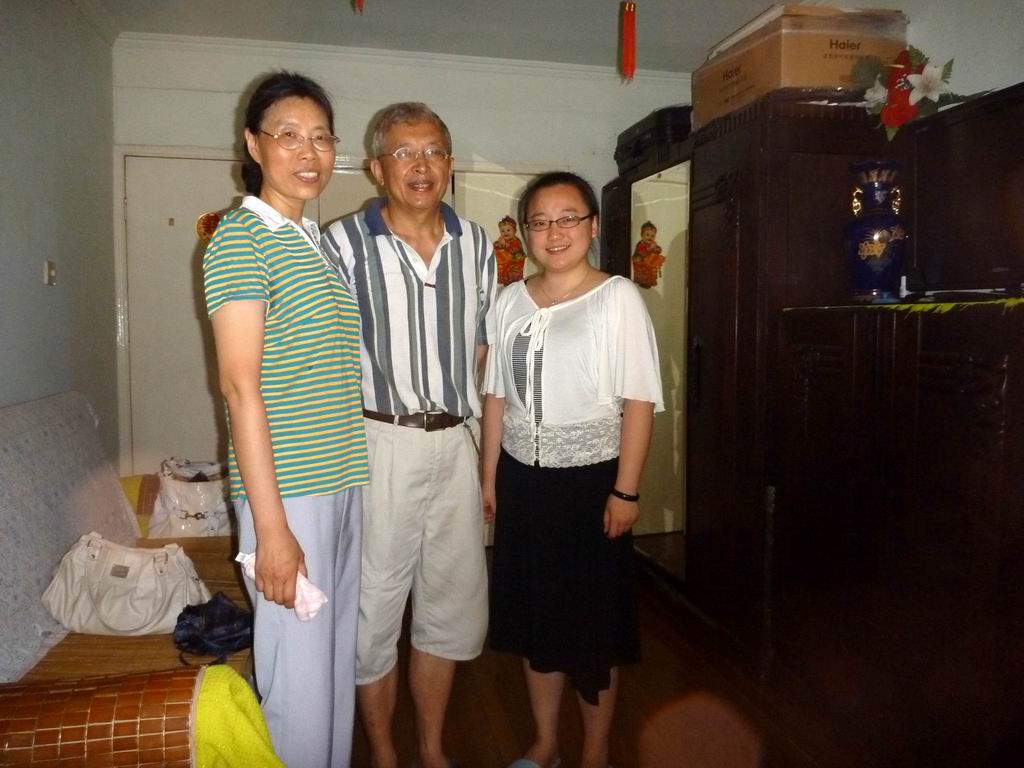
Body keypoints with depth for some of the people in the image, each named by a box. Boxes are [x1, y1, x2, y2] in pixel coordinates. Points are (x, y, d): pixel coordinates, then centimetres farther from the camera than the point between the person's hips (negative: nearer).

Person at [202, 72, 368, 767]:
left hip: (345, 481, 8)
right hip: (287, 490, -8)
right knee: (299, 679, 2)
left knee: (340, 663, 18)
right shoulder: (241, 237, -9)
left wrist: (355, 477, 14)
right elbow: (241, 387, -15)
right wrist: (270, 524, -18)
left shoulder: (321, 241, 14)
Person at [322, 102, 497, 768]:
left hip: (455, 443, 5)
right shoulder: (344, 244, -7)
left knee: (453, 602, 15)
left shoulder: (476, 244, 7)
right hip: (379, 444, -4)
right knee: (375, 607, 8)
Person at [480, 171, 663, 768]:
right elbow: (497, 395, 8)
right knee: (534, 610, 15)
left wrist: (625, 491, -14)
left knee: (593, 616, 9)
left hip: (590, 478, -5)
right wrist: (489, 477, 7)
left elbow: (639, 400, -12)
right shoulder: (512, 301, 6)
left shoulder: (618, 298, -9)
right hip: (522, 478, 5)